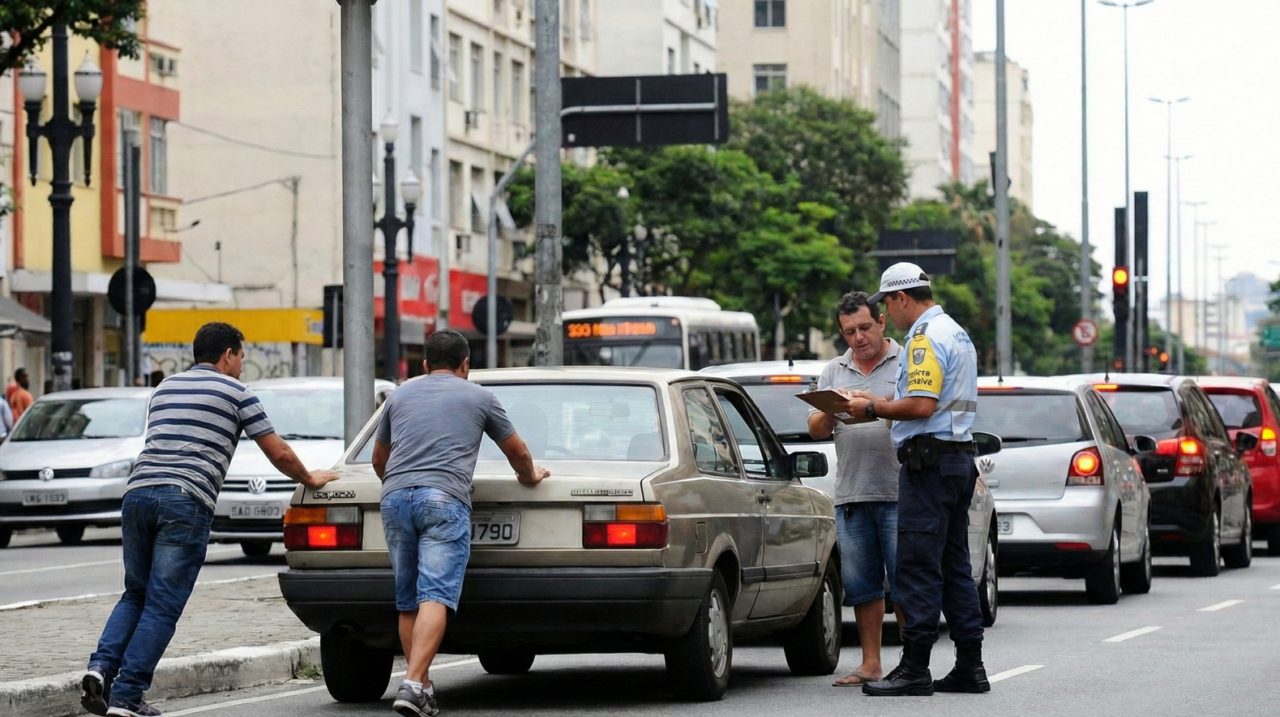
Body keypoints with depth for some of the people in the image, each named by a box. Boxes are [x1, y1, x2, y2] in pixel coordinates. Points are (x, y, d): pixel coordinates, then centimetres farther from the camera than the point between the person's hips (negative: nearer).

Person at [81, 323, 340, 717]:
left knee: (135, 595, 17)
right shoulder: (236, 392, 9)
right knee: (162, 606, -2)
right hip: (186, 500, -5)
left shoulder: (165, 388, 25)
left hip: (138, 491, 5)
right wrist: (310, 479, 28)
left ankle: (102, 667, -5)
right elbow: (279, 454, 11)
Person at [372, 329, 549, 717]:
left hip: (395, 496, 4)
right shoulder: (479, 397, 17)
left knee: (408, 603, 11)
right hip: (444, 499, -3)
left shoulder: (400, 395, 24)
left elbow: (379, 459, 35)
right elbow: (518, 453, 27)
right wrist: (530, 476, 48)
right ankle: (413, 685, -26)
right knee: (434, 598, -12)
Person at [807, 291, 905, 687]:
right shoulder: (833, 372, 18)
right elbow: (815, 430, 14)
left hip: (898, 493, -5)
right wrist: (831, 412, -7)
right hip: (851, 494, 5)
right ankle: (870, 664, 12)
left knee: (904, 582, -5)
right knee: (861, 584, 6)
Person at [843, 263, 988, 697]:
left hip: (929, 458, -10)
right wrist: (880, 404, 18)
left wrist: (873, 408, -8)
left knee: (918, 566, -9)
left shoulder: (926, 338, -12)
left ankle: (914, 668, -10)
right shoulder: (956, 334, 20)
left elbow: (922, 405, -22)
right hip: (959, 455, 10)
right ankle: (970, 665, 11)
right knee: (954, 567, 11)